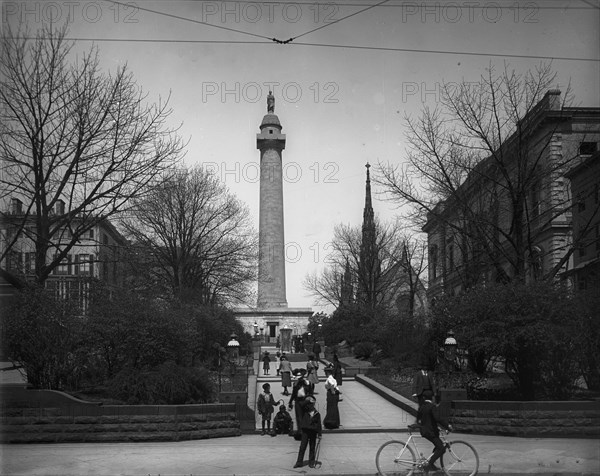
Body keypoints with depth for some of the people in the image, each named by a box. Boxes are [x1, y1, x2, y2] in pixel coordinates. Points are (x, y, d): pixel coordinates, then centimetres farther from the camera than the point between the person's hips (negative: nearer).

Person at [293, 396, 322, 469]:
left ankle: (311, 463, 16)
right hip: (305, 431, 0)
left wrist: (320, 434, 1)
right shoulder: (305, 411, 3)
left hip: (313, 432, 0)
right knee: (302, 447, -1)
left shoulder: (317, 414, 3)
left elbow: (319, 424, 4)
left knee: (312, 448, 7)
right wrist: (308, 401, -26)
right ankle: (299, 462, 4)